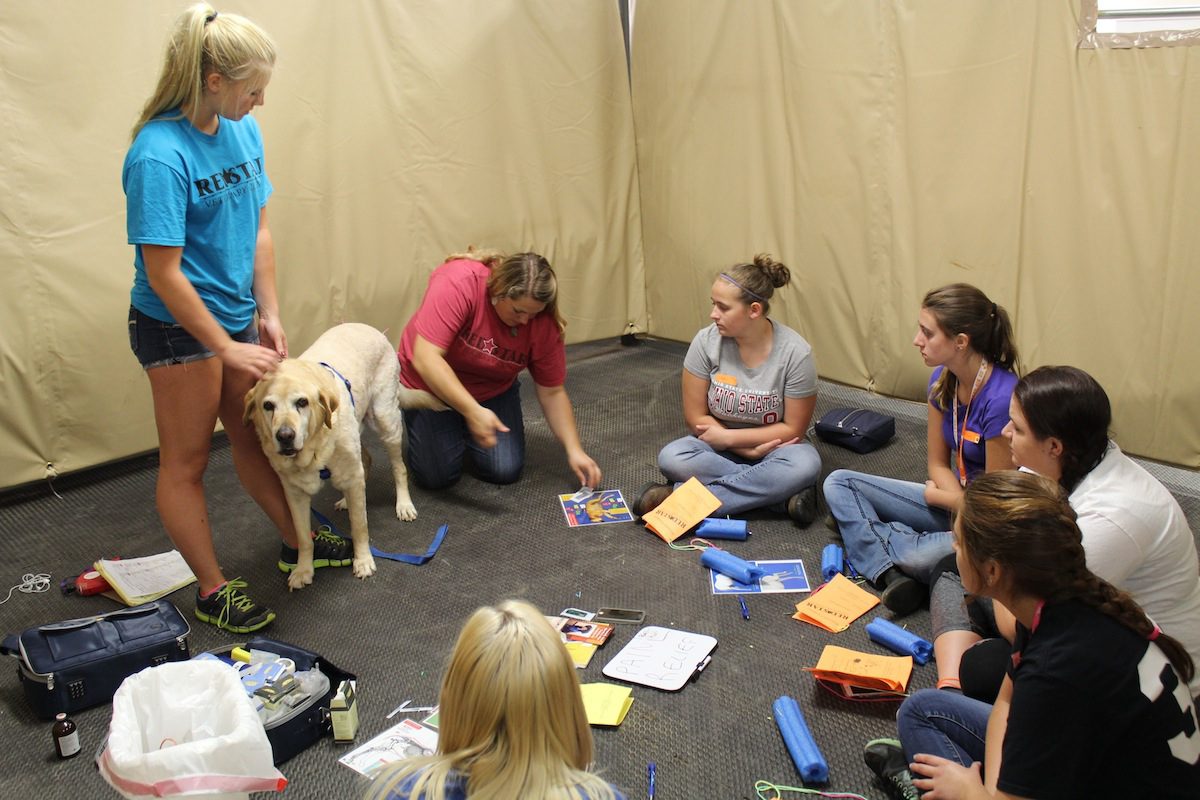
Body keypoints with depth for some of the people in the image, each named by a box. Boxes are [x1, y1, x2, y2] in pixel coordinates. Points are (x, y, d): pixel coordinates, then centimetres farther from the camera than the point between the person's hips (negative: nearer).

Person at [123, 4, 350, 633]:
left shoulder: (243, 130, -2)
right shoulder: (159, 155, -24)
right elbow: (163, 274, -23)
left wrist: (268, 315, 1)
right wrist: (228, 349, -19)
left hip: (234, 315, 7)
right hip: (176, 326, -7)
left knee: (254, 436, 22)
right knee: (187, 459, 8)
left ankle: (296, 542, 38)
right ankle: (212, 591, 20)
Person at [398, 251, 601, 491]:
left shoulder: (542, 321, -21)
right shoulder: (458, 282, -34)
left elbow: (552, 392, -11)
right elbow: (425, 358, -37)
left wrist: (574, 450, -19)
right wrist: (472, 411, -44)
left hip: (493, 389, 3)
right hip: (431, 384, -3)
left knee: (505, 471, -9)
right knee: (436, 476, -9)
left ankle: (464, 431, 21)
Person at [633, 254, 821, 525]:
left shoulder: (795, 352, -19)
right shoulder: (707, 341, -15)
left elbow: (793, 429, -13)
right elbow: (696, 417, -9)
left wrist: (729, 437, -17)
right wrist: (749, 450, -18)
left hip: (772, 447, -1)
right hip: (720, 447, 1)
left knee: (805, 464, -34)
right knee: (671, 457, -28)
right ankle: (783, 493, -26)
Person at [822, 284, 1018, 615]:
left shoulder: (1002, 398, -28)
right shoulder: (942, 380, -4)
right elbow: (938, 464, 4)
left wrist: (936, 495, -7)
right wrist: (960, 501, -16)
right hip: (952, 499, 8)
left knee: (920, 558, -37)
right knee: (838, 483, -1)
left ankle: (859, 525, -3)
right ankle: (890, 573, -21)